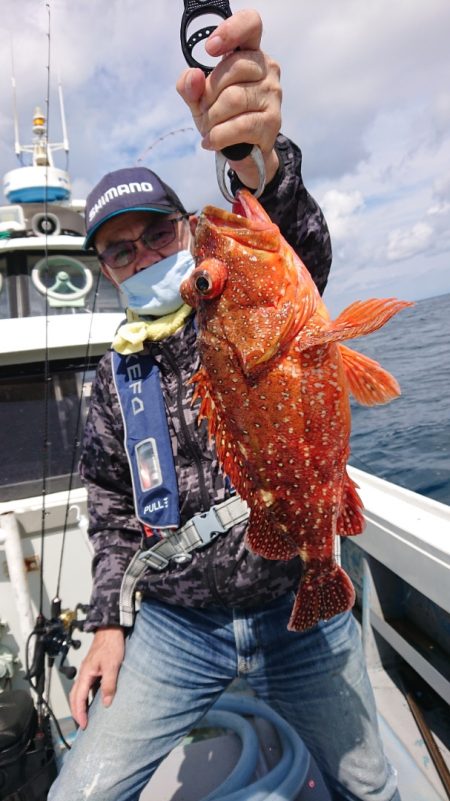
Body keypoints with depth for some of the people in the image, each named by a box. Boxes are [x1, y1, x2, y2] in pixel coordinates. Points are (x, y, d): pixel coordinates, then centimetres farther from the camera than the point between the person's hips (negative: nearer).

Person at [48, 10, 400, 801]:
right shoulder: (117, 373, 4)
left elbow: (301, 250, -29)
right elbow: (112, 506, 10)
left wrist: (259, 164, -50)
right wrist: (109, 621, 4)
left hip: (300, 609, -1)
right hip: (173, 626, 2)